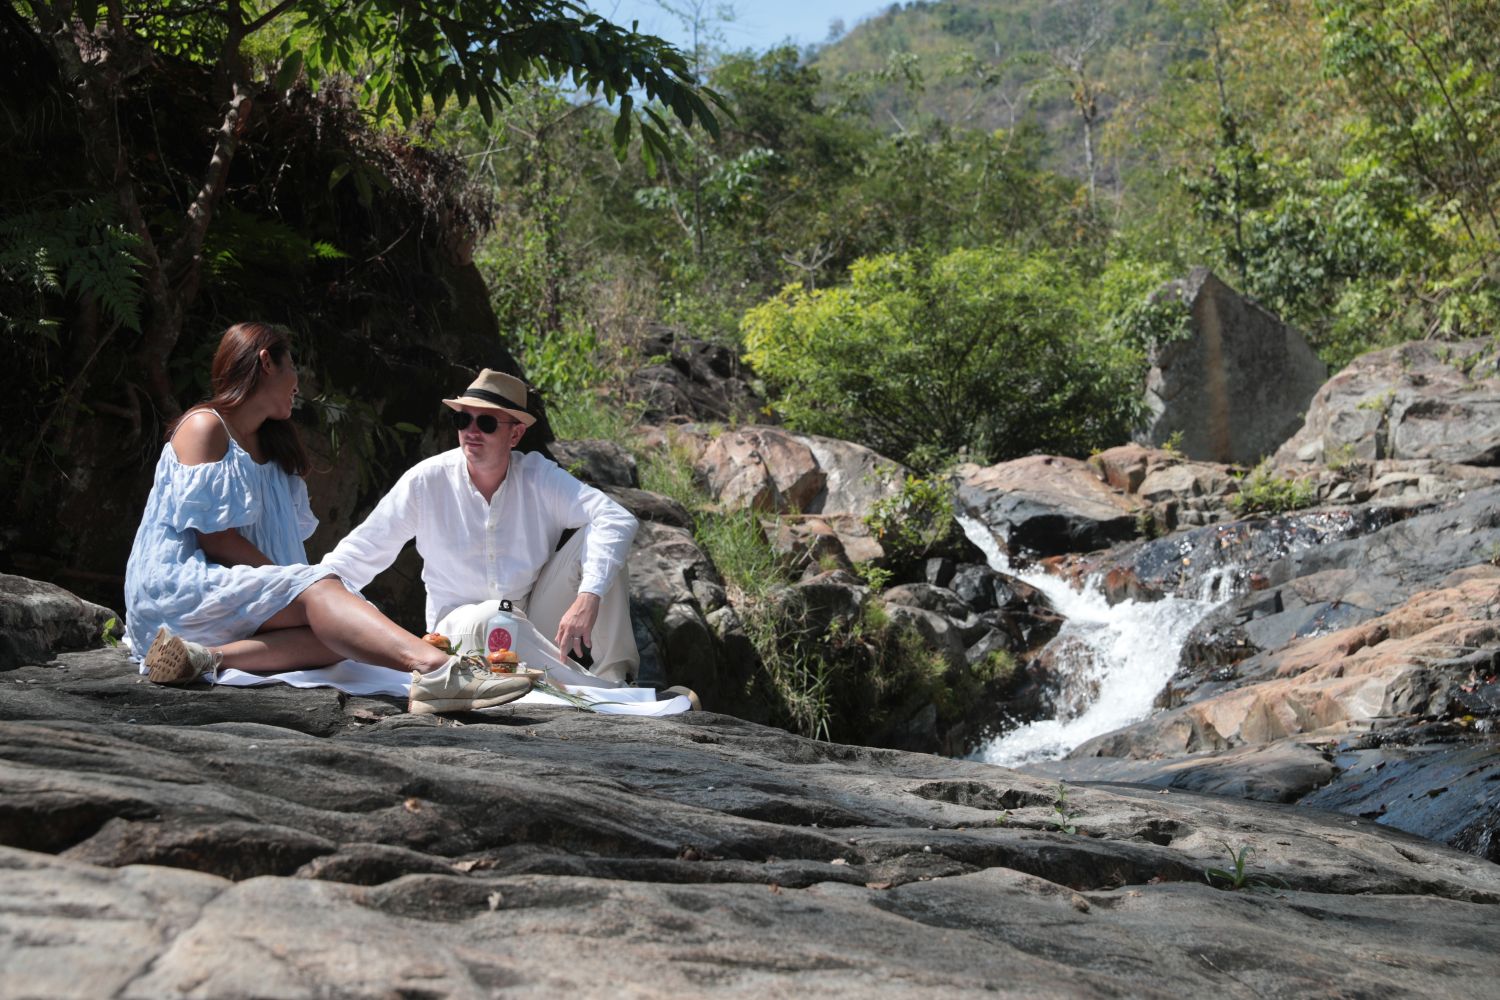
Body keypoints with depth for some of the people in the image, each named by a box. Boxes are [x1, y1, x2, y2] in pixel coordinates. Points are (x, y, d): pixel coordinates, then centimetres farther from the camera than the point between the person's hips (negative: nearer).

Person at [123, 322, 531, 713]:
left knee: (335, 636, -22)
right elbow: (210, 535, -12)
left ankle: (208, 655, -41)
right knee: (315, 588, -30)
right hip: (179, 589, -7)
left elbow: (290, 541, 14)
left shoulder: (272, 450, 25)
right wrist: (289, 580, -12)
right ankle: (435, 668, -53)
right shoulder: (204, 426, -2)